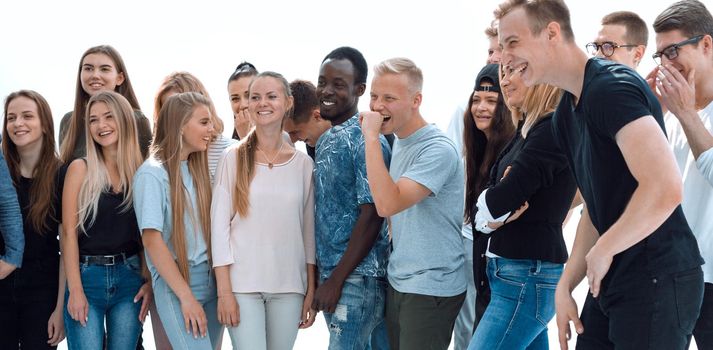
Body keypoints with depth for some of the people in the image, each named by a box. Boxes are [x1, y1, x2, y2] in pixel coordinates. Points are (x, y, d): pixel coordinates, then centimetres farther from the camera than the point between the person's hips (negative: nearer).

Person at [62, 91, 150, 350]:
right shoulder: (81, 169, -1)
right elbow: (69, 232, -4)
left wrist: (150, 281, -2)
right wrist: (75, 290, -11)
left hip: (129, 276, 2)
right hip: (87, 276, -2)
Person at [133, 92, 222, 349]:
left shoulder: (197, 168, 13)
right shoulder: (152, 174, -8)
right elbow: (152, 240, -13)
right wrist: (186, 297, -16)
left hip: (210, 280, 7)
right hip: (174, 285, -7)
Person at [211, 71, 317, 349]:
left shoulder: (303, 163, 6)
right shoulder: (234, 158, 0)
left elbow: (309, 230, 8)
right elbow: (219, 225, -3)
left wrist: (311, 290, 5)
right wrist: (224, 291, -9)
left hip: (289, 285, 2)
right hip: (242, 283, -2)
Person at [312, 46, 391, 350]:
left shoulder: (367, 141, -12)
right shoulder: (325, 141, 14)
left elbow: (371, 217, -17)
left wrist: (336, 280, -17)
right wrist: (323, 276, 12)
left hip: (358, 277, -8)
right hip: (330, 274, 8)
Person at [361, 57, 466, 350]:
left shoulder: (438, 150, -19)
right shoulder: (398, 143, 9)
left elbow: (387, 204, -29)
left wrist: (371, 138, -26)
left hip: (431, 289, -8)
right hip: (398, 282, 8)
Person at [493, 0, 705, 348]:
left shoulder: (610, 87, -18)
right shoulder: (564, 116, 12)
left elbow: (665, 189, -30)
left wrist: (602, 250, -17)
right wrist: (565, 285, 9)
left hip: (657, 280, -9)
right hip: (609, 280, 9)